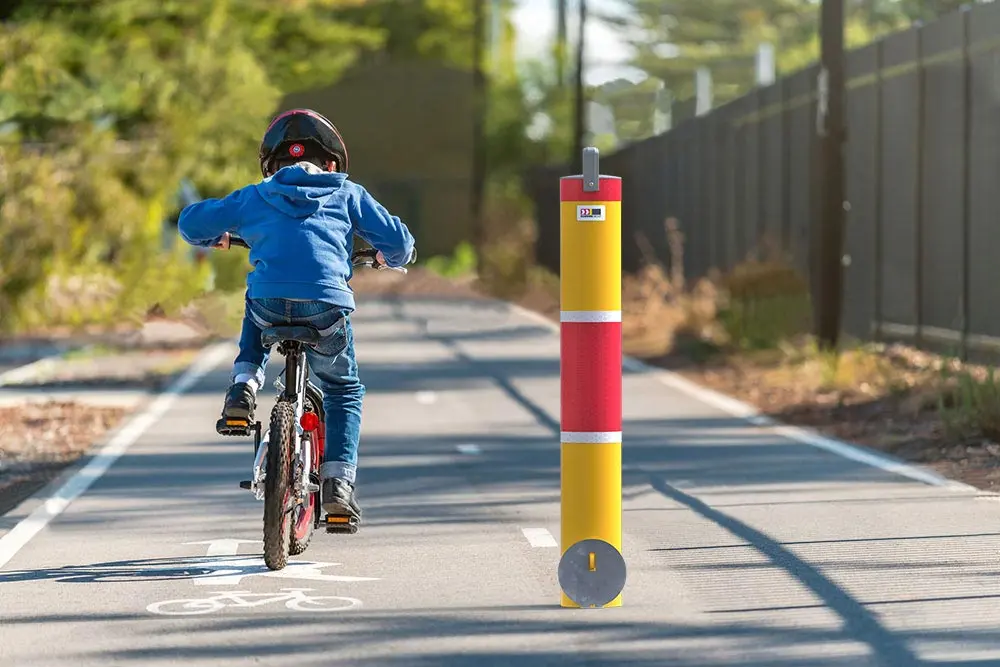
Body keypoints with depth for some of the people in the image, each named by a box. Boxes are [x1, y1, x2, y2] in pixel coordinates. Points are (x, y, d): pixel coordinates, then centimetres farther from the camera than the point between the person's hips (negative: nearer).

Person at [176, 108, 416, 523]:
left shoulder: (253, 197, 21)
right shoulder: (347, 194, 20)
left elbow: (190, 223, 27)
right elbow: (398, 241, 19)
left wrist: (216, 238, 49)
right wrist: (391, 257, 43)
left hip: (269, 302, 1)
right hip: (327, 307, -1)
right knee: (344, 390, 23)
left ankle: (244, 387, 17)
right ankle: (338, 482, 9)